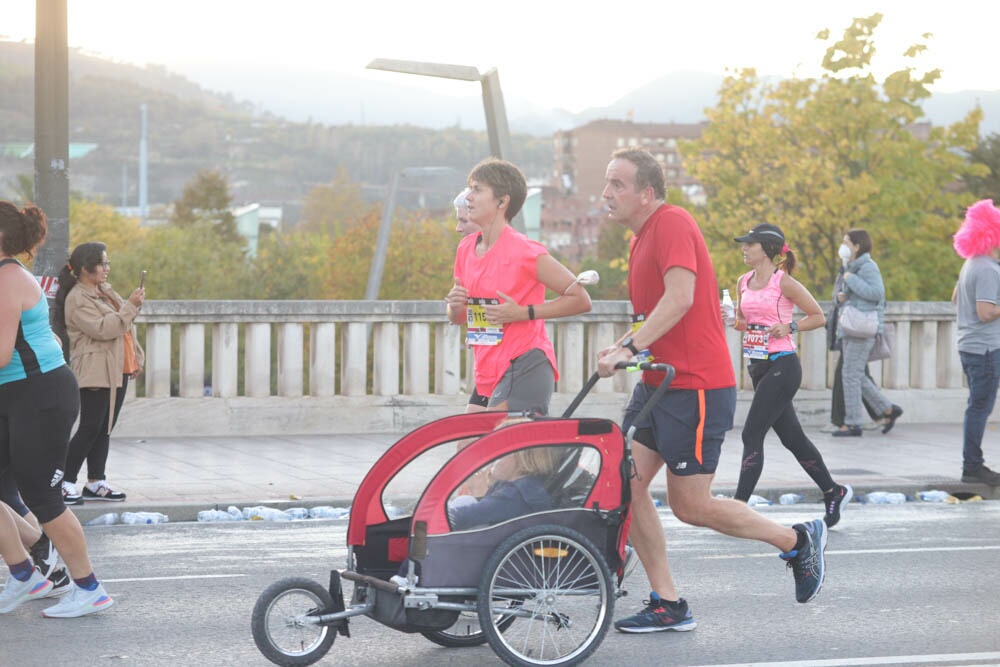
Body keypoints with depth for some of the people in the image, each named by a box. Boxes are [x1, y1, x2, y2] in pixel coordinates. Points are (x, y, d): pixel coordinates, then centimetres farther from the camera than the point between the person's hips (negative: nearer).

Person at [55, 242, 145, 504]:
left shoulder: (106, 290, 17)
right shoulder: (77, 299, -12)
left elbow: (125, 325, 25)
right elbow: (103, 329, -22)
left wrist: (135, 358, 21)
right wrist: (130, 306, -21)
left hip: (118, 371, 9)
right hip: (96, 372, -9)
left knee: (105, 428, 9)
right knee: (90, 428, -10)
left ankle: (96, 482, 13)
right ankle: (66, 482, -5)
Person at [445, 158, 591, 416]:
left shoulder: (524, 251, -11)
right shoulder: (466, 248, 10)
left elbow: (580, 299, -9)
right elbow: (457, 318, 22)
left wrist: (523, 312, -16)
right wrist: (455, 306, -3)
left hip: (524, 370, -8)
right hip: (487, 374, 8)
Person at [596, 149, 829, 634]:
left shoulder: (672, 224, -14)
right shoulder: (643, 236, 16)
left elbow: (680, 297, -27)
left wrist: (630, 347, -29)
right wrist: (627, 349, 8)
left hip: (696, 388, -9)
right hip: (658, 383, 10)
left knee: (691, 506, -4)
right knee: (626, 481, 0)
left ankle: (798, 540, 16)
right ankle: (667, 605, 6)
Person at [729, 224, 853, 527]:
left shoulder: (783, 281, -9)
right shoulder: (744, 282, 10)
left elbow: (818, 316, -3)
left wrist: (789, 327, -17)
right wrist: (730, 320, 0)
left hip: (782, 366, -8)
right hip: (758, 367, 8)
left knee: (752, 434, -13)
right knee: (791, 437, 14)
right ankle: (832, 491, 29)